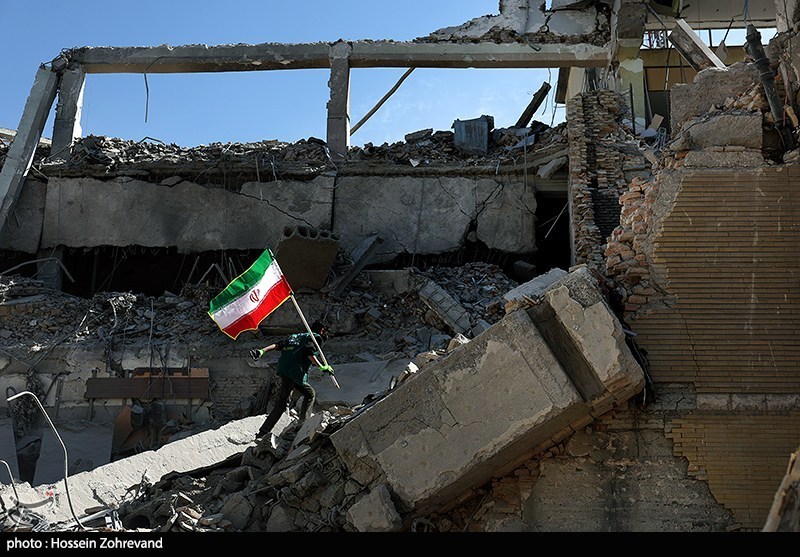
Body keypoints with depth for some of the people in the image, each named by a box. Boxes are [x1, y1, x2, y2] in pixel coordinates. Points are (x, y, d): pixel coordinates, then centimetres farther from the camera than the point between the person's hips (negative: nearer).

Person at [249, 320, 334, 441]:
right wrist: (322, 367, -4)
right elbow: (310, 353, -11)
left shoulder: (296, 336, 28)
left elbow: (278, 344, 13)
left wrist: (262, 351, 2)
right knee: (281, 405, -10)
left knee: (310, 394, 22)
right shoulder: (316, 338, 8)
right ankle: (263, 433, -14)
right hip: (293, 375, -8)